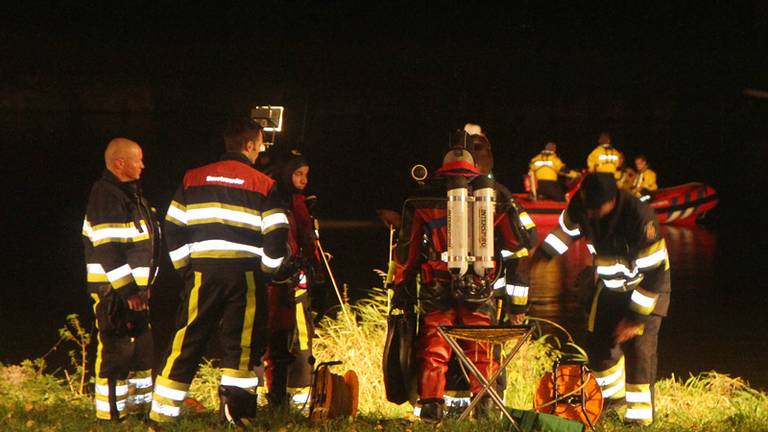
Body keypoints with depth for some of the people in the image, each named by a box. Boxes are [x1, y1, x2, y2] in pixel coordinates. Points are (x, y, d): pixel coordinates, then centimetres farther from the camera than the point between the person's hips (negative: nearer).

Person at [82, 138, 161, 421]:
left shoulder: (132, 194, 17)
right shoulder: (106, 195, -15)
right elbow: (108, 249, -21)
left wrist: (144, 285, 20)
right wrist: (127, 289, -23)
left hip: (135, 288, 10)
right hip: (114, 291, -10)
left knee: (142, 347, 17)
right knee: (116, 351, -8)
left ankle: (140, 406, 26)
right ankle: (111, 413, -3)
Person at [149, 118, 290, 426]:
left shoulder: (193, 178, 9)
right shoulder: (263, 185, 1)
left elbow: (172, 229, 8)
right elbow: (276, 236, -3)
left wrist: (185, 268, 16)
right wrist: (271, 271, 12)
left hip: (203, 273, 2)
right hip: (246, 275, -2)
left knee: (186, 344, 6)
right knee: (242, 346, 4)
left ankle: (162, 415, 6)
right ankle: (235, 414, 1)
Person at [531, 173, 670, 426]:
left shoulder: (640, 217, -36)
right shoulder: (581, 205, -19)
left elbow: (654, 272, -30)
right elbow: (566, 229, 8)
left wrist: (635, 317, -26)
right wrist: (541, 255, 5)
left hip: (645, 286, -6)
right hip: (610, 284, 6)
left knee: (639, 345, -15)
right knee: (599, 341, 7)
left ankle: (640, 413, -7)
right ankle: (614, 394, 31)